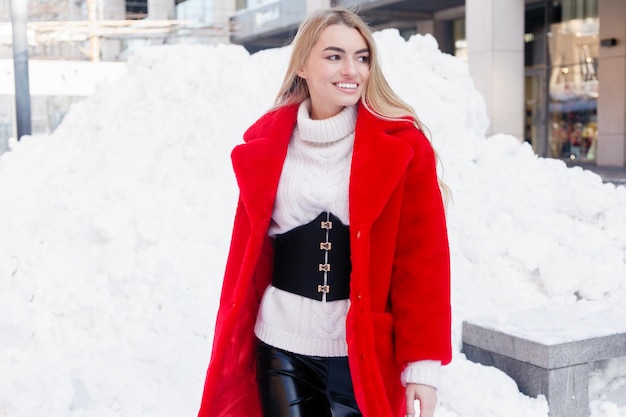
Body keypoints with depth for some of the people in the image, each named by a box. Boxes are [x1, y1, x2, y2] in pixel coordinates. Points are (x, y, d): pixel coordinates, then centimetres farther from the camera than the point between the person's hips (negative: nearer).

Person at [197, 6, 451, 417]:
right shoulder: (267, 144, 2)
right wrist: (232, 347, 5)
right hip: (281, 347, 2)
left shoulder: (402, 144, -6)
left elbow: (424, 260, -8)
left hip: (364, 352, -2)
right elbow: (248, 256, 6)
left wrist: (423, 363, -11)